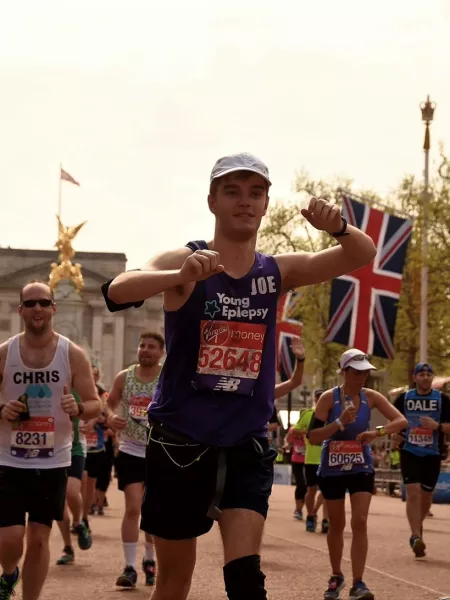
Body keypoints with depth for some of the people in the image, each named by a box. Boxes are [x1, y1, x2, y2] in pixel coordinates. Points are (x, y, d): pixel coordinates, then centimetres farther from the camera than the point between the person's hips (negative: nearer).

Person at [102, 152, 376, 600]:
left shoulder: (278, 273, 4)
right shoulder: (183, 261, -9)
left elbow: (363, 255, -1)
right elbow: (116, 291, -28)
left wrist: (339, 228, -25)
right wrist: (181, 276, -48)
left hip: (246, 444, 2)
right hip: (179, 440, -2)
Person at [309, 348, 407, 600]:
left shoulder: (371, 397, -5)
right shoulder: (329, 398, -12)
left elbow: (401, 420, -11)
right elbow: (313, 437, -15)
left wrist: (378, 432, -27)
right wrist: (340, 422, -28)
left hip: (361, 468, 1)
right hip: (332, 470, -1)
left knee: (360, 522, -12)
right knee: (337, 525, 10)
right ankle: (337, 577, 30)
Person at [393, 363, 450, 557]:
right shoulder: (404, 398, 3)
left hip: (432, 454, 1)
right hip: (409, 452, -1)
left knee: (426, 495, 12)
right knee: (413, 493, -15)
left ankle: (418, 526, 38)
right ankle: (416, 536, -18)